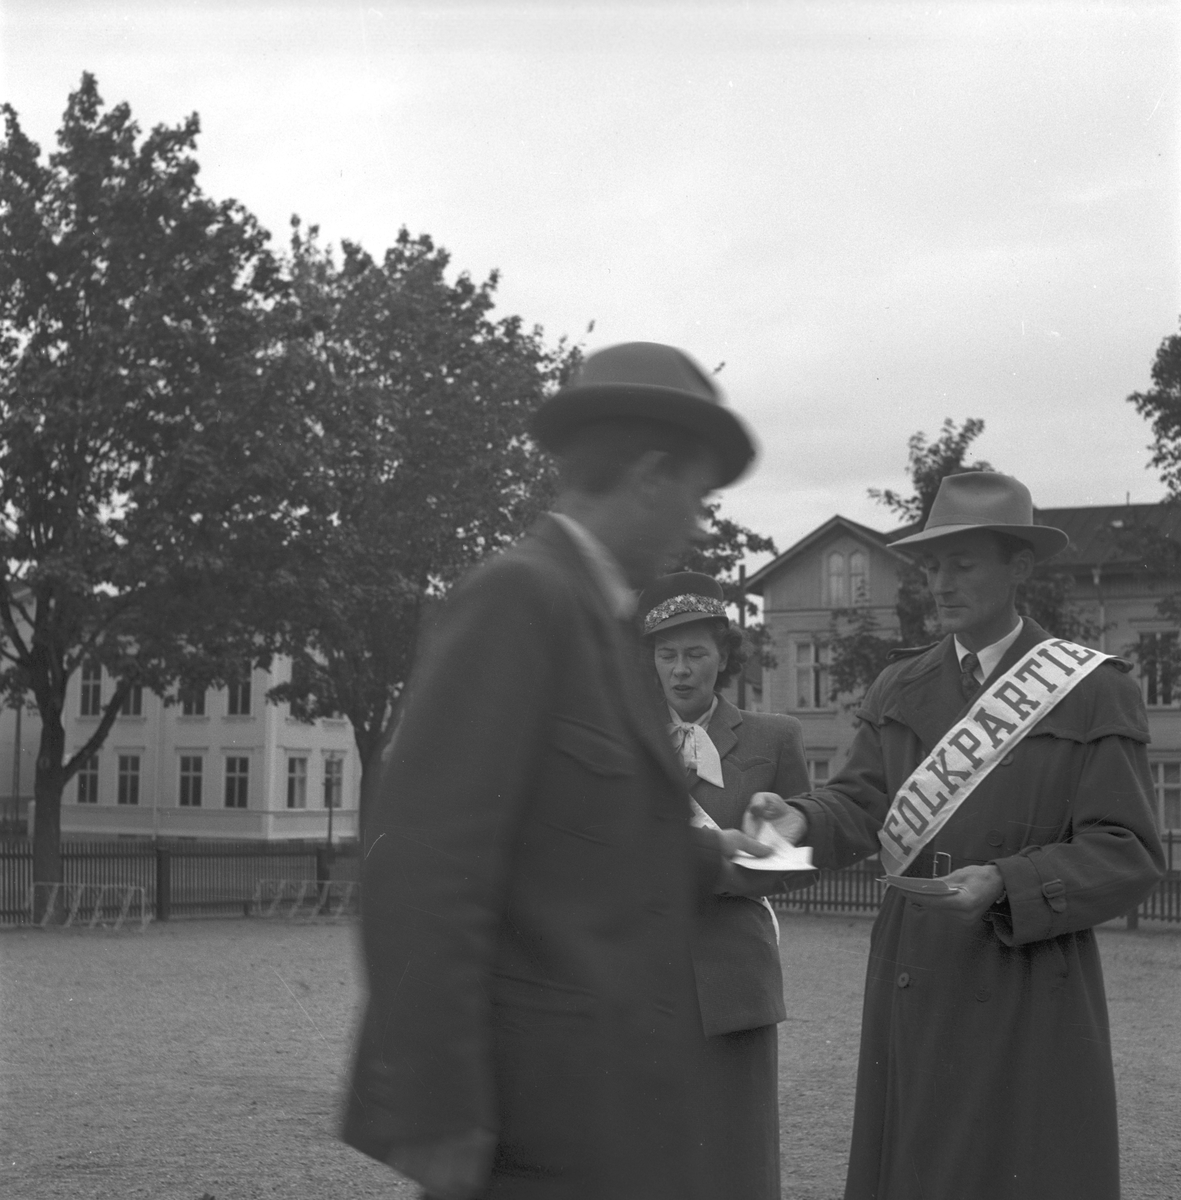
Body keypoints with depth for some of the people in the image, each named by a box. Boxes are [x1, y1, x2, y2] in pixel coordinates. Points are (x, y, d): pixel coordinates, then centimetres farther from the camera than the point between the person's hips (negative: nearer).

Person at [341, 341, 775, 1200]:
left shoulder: (592, 611, 13)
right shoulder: (519, 598, -15)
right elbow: (423, 866, -21)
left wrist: (700, 859, 20)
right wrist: (439, 1125, -23)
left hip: (607, 1097, 9)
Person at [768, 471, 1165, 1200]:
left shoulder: (1096, 694, -3)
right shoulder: (899, 690, 11)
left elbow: (1128, 854, -9)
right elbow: (861, 801, 0)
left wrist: (1007, 885, -22)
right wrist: (800, 824, -21)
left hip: (1031, 994, -4)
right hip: (914, 980, 4)